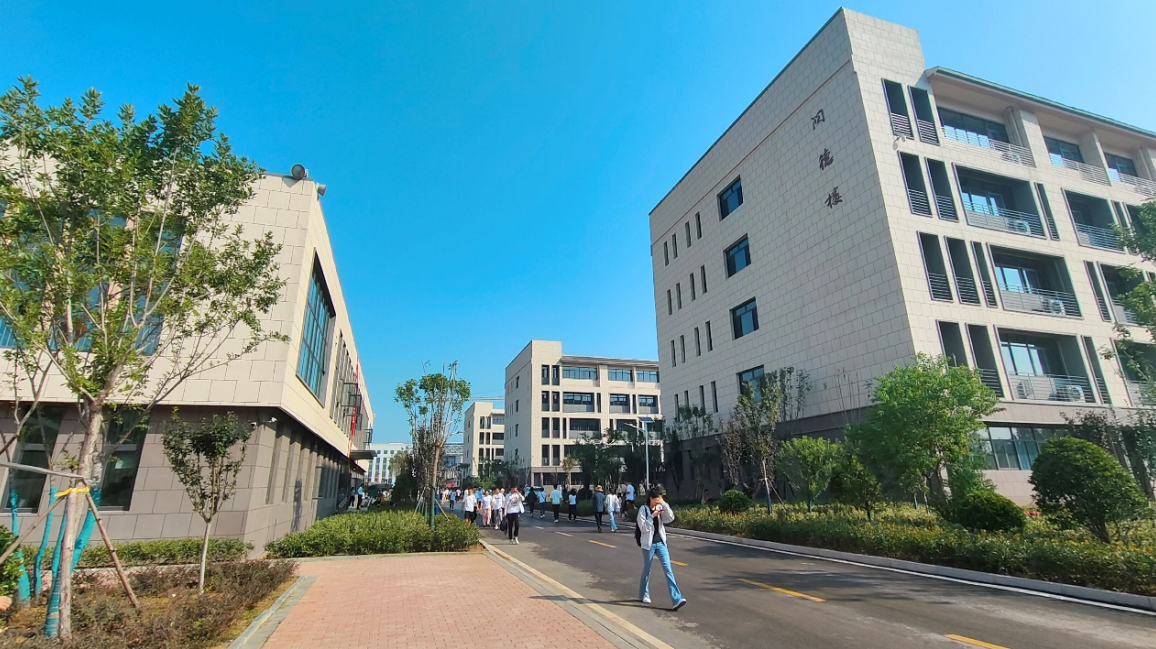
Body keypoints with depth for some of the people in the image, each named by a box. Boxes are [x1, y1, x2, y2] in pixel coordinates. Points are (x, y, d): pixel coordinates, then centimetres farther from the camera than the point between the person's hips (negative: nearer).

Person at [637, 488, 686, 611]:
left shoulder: (660, 508, 4)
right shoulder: (643, 509, -8)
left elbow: (671, 518, -11)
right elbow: (643, 528, -13)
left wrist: (664, 504, -17)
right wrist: (652, 516, -19)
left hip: (661, 542, 3)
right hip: (648, 544, -3)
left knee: (668, 570, -5)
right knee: (647, 570, 11)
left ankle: (676, 599, -9)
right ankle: (644, 595, 33)